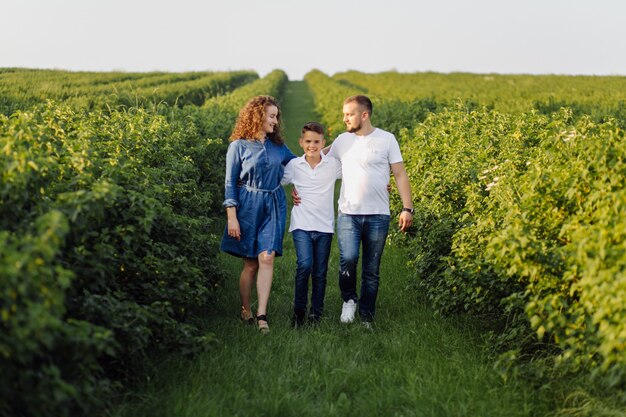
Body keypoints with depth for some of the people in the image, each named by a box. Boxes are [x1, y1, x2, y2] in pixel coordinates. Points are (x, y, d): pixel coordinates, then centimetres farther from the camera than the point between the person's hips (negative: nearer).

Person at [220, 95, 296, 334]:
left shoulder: (277, 145, 9)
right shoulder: (239, 146, -4)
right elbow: (230, 183, -3)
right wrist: (232, 217, -10)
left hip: (273, 206, 3)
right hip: (248, 206, -3)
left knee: (266, 258, -10)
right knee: (250, 263, 3)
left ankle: (262, 315, -12)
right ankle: (245, 310, 20)